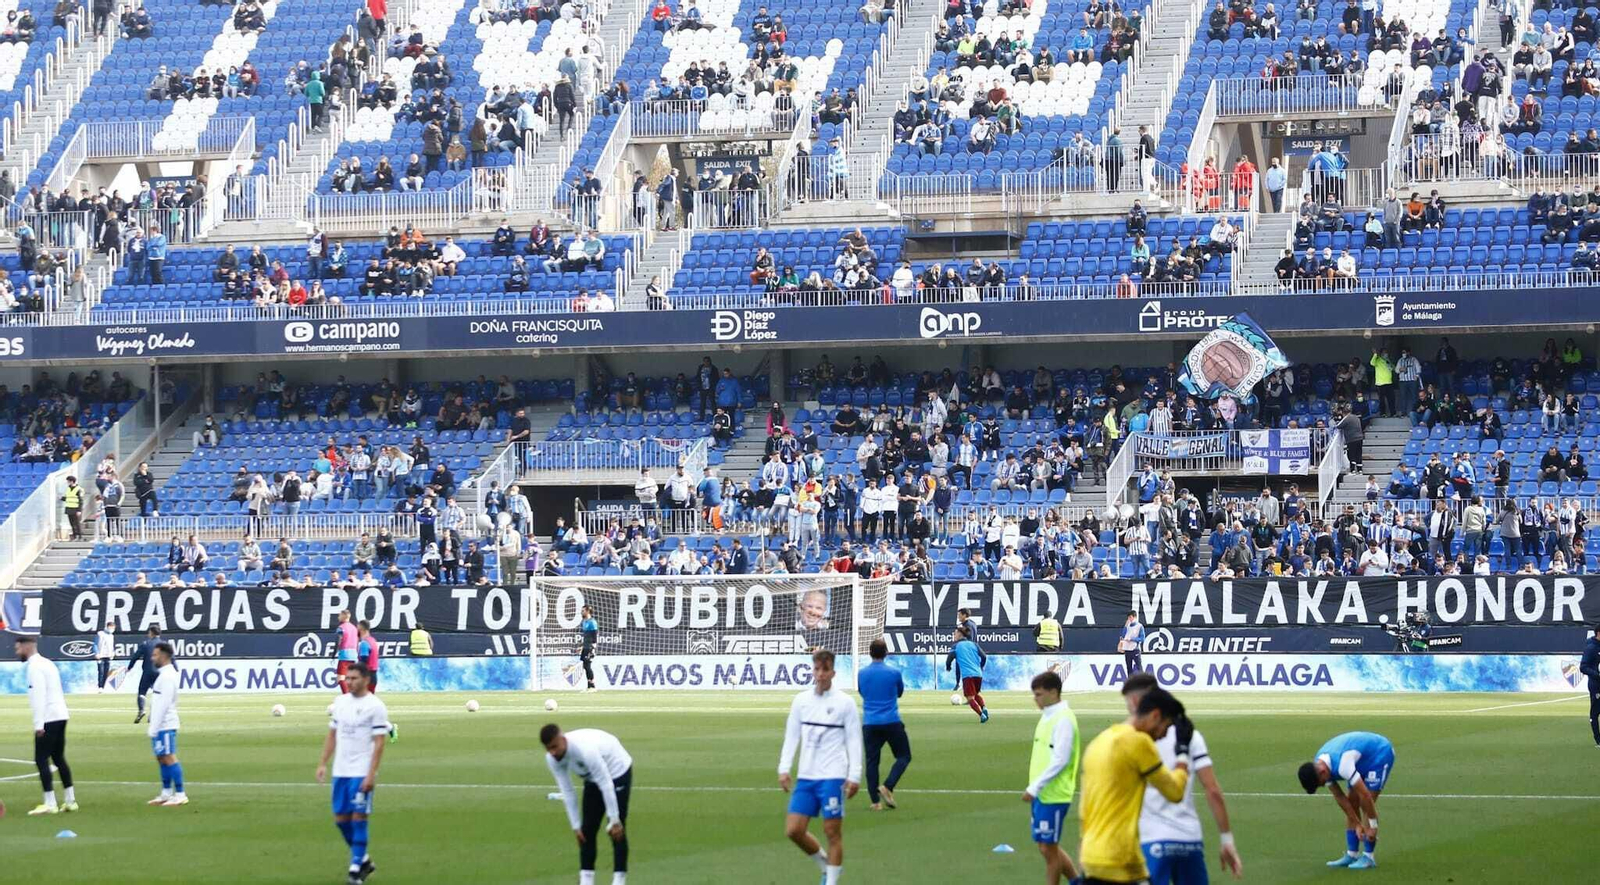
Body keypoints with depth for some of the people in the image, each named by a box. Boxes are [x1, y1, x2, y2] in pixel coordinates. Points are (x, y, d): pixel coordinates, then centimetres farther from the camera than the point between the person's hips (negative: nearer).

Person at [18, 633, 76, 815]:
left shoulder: (35, 667, -11)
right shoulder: (47, 663, 18)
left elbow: (39, 696, -19)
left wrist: (39, 724, -22)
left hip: (48, 719, -9)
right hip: (60, 716, 9)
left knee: (41, 759, -7)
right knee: (58, 758, 14)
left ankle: (50, 804, -12)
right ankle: (70, 800, 15)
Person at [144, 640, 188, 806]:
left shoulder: (168, 676, -15)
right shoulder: (163, 674, 16)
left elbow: (163, 704, -20)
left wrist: (154, 727, -19)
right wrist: (154, 726, 18)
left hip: (165, 725, -10)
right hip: (161, 726, 10)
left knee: (169, 758, -9)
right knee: (162, 758, 12)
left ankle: (180, 795, -10)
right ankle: (166, 793, 17)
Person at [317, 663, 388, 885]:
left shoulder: (375, 706, -8)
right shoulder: (340, 702, 11)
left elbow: (379, 743, -11)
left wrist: (371, 775, -17)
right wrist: (323, 764, 10)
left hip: (361, 773, -6)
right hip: (340, 772, 6)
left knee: (358, 818, -7)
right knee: (341, 819, 7)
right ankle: (364, 860, 25)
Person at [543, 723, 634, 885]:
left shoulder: (586, 749, -41)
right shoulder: (552, 759, -19)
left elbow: (606, 785, -34)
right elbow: (568, 792, -10)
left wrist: (615, 821, -30)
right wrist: (576, 826, -9)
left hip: (617, 772, -6)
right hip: (592, 778, 6)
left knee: (616, 830, -11)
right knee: (586, 829, 0)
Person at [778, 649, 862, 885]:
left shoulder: (845, 703, -3)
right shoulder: (801, 700, 8)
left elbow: (854, 741, -2)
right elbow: (791, 736, 11)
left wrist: (854, 777, -8)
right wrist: (784, 769, 3)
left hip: (833, 778, -4)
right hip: (806, 777, 4)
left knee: (832, 831, -2)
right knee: (793, 830, 0)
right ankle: (824, 863, 23)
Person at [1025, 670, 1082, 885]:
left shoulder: (1063, 720, -16)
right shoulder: (1047, 717, 13)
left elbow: (1060, 760, -21)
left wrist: (1034, 788, -21)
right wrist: (1035, 789, 16)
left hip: (1054, 795, -9)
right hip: (1041, 794, 9)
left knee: (1049, 848, -2)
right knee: (1046, 846, 15)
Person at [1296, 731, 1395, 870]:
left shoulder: (1342, 766, -39)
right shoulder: (1318, 766, -11)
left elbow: (1365, 795, -34)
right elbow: (1339, 797, -5)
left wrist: (1373, 826, -25)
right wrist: (1357, 825, -8)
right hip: (1364, 758, 8)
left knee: (1365, 803, -16)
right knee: (1352, 803, 2)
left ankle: (1369, 857, -12)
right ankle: (1352, 855, 5)